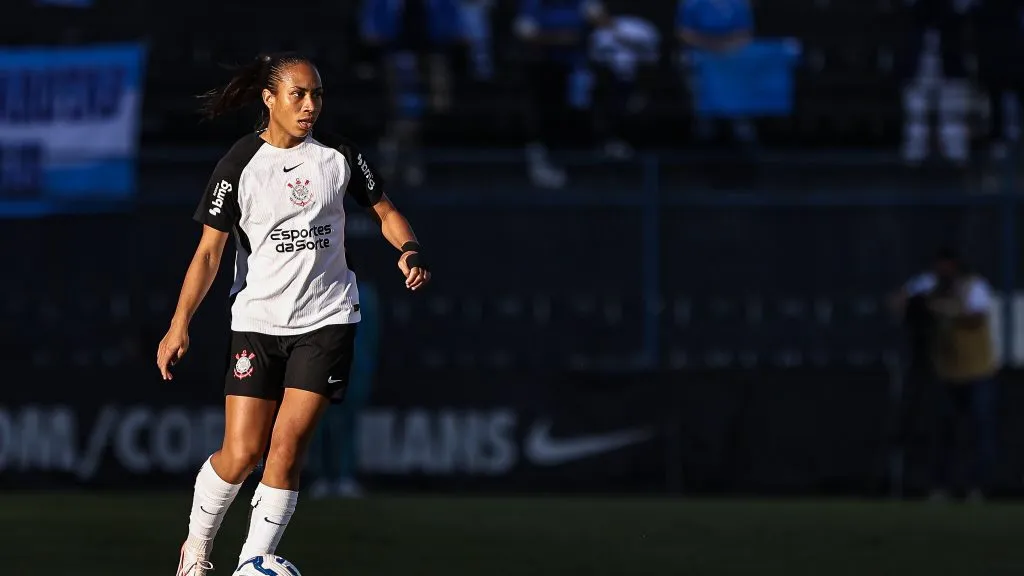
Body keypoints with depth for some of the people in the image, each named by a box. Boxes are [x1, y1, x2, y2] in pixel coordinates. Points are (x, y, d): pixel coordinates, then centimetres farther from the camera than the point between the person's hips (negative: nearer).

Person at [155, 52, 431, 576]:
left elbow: (385, 212, 14)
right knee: (241, 454, -6)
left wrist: (409, 251, -8)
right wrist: (180, 324, -14)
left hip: (326, 320, 1)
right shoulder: (239, 164, -5)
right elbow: (209, 251, -5)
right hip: (257, 321, -1)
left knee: (287, 447, -10)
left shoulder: (339, 156, 2)